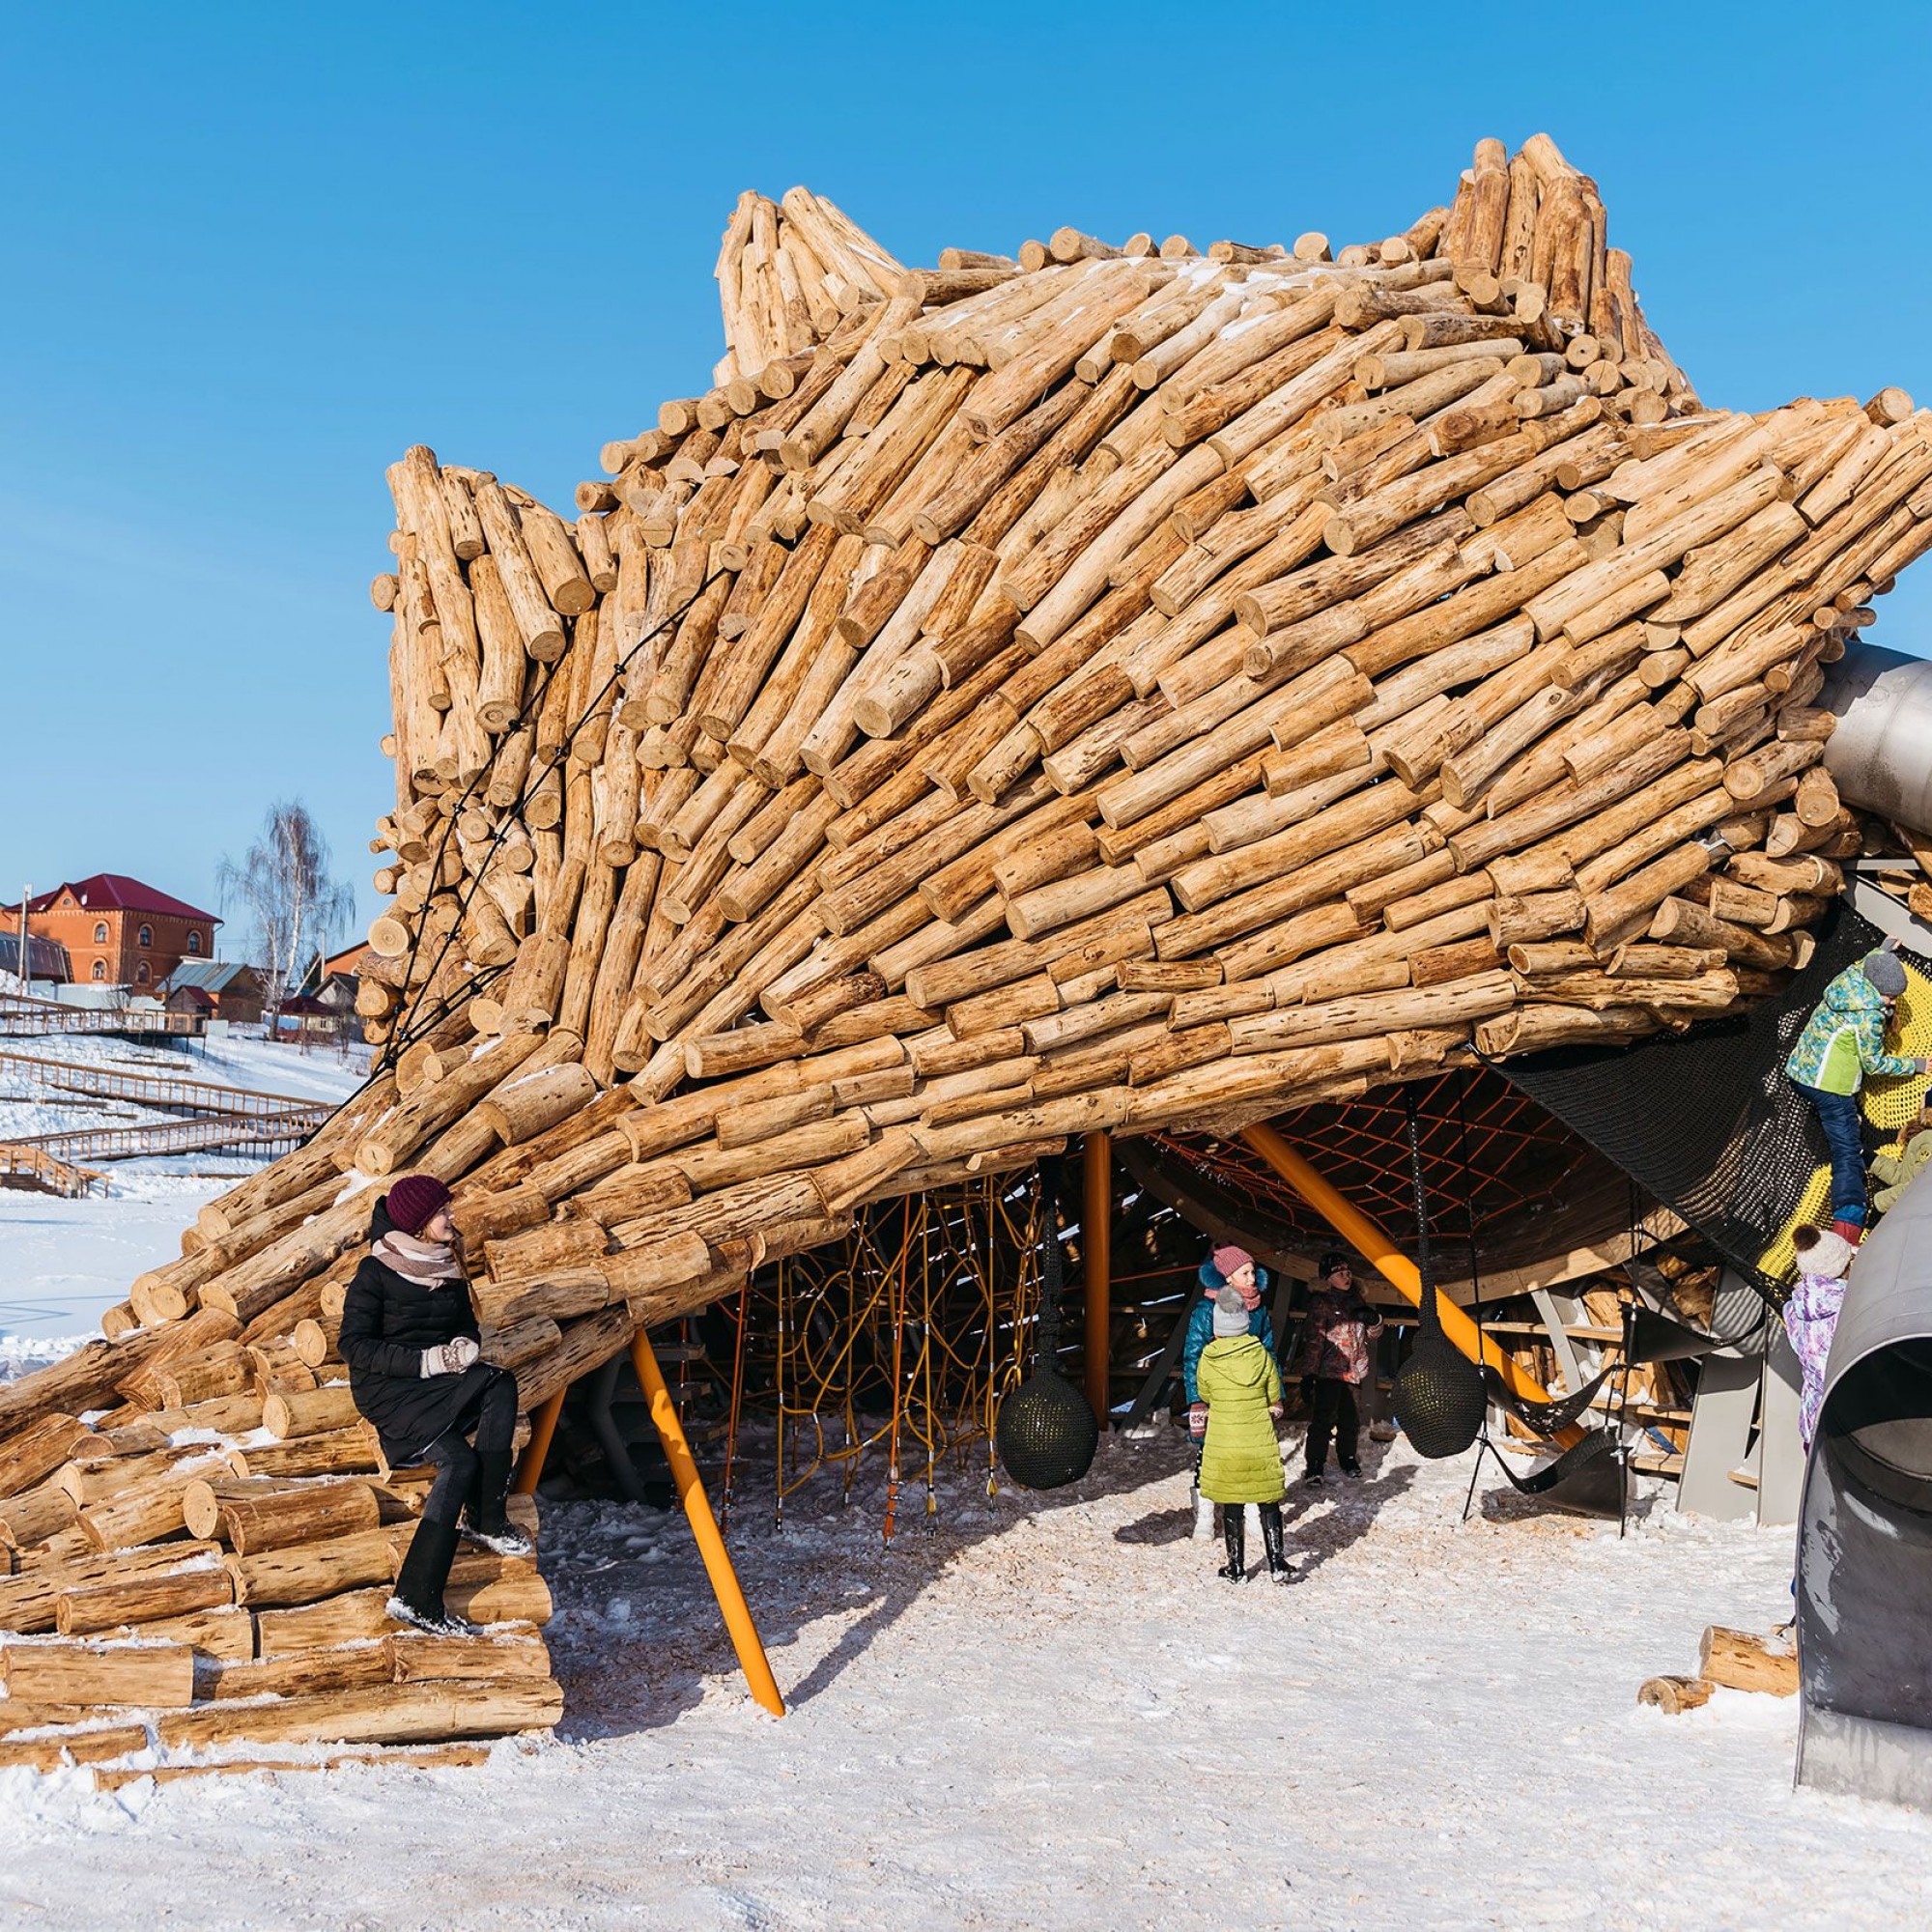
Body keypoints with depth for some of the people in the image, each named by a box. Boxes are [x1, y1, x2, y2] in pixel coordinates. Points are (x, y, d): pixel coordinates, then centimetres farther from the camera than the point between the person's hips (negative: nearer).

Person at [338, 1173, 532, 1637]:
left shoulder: (445, 1266, 11)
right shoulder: (376, 1273, -8)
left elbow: (466, 1325, 20)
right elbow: (354, 1345, -12)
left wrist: (465, 1347, -6)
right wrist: (427, 1361, -21)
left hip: (439, 1383, 6)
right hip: (386, 1389, -6)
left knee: (502, 1385, -25)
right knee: (459, 1461, -28)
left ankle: (484, 1517, -18)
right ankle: (415, 1599, -25)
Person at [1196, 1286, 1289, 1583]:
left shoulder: (1208, 1359, -11)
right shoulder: (1262, 1354, -8)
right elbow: (1275, 1399, 3)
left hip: (1223, 1444, -1)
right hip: (1261, 1442, 1)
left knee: (1231, 1506, 10)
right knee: (1268, 1502, 10)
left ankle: (1236, 1568, 16)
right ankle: (1276, 1563, 6)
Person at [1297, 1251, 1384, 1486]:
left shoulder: (1355, 1301, 14)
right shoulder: (1321, 1301, -7)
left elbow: (1372, 1334, 22)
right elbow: (1313, 1337, -11)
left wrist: (1373, 1320, -2)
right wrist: (1309, 1372, -15)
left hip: (1354, 1372, 6)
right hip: (1330, 1371, -6)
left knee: (1350, 1420, 12)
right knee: (1323, 1420, -9)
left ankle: (1348, 1459, 30)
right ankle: (1314, 1468, -2)